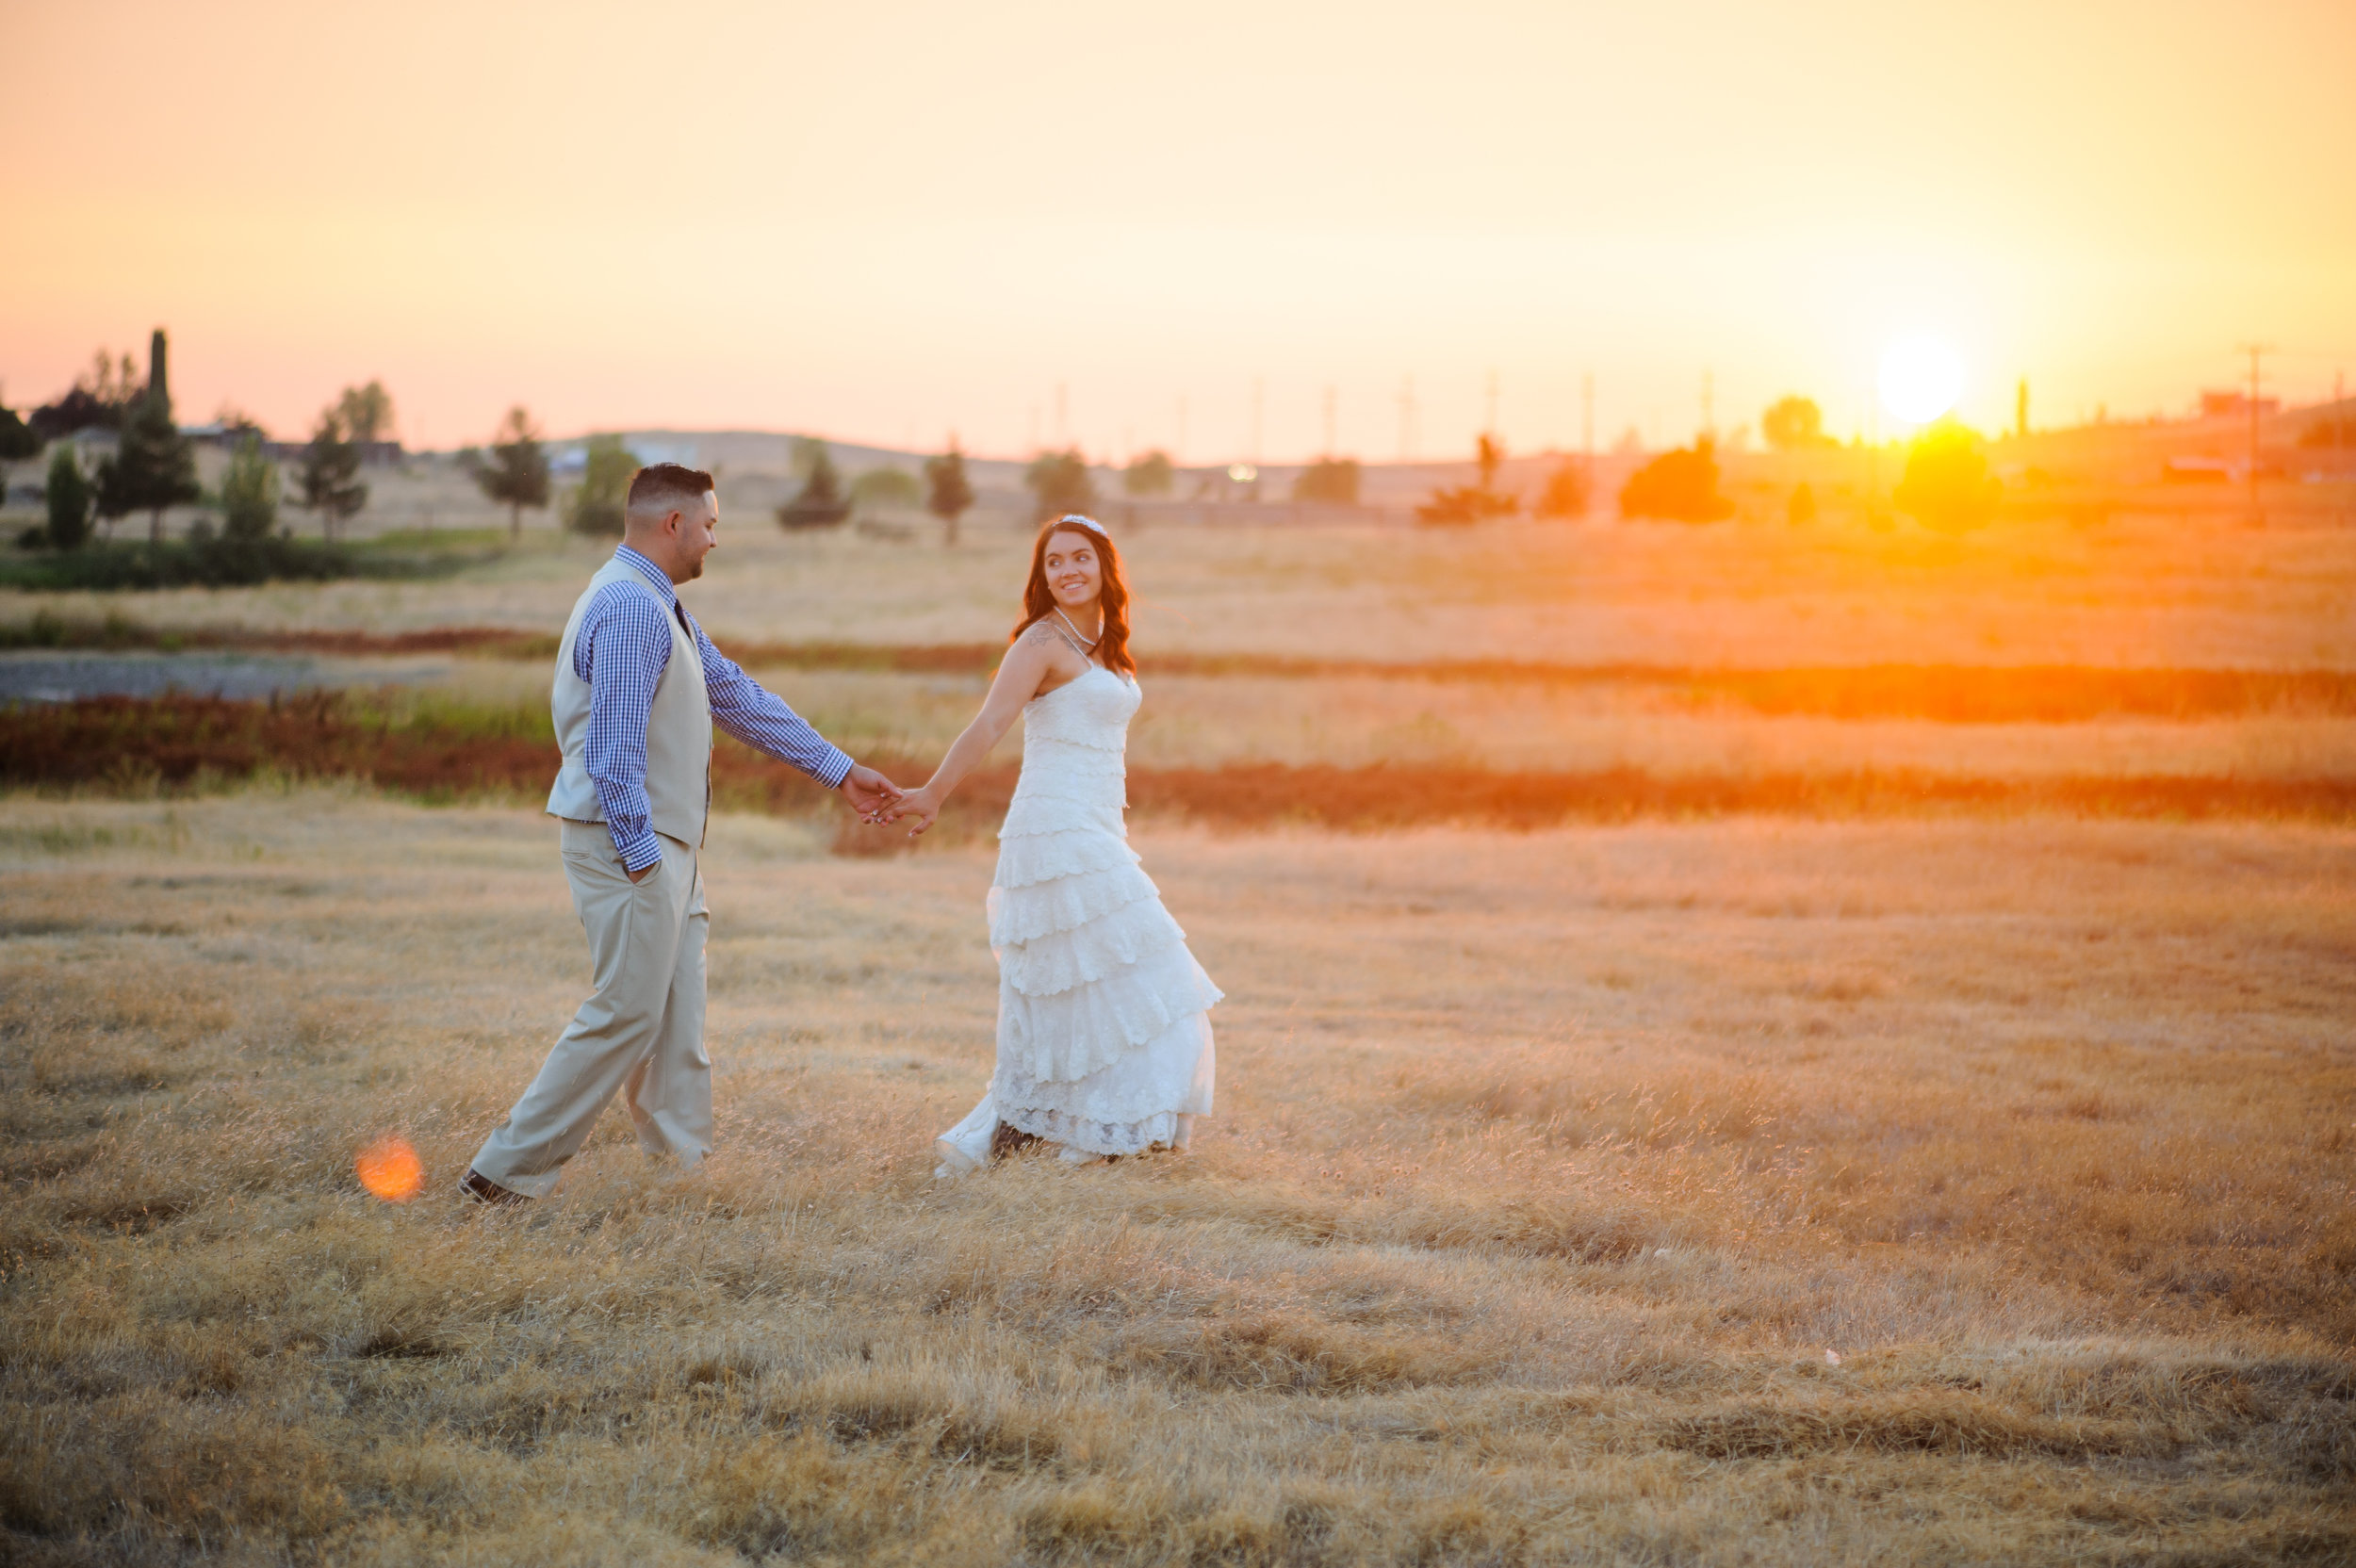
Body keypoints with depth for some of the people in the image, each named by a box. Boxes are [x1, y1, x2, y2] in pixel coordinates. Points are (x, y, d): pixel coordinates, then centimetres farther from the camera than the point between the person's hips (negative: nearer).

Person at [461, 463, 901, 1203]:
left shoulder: (660, 606, 17)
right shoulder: (631, 607, -18)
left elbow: (738, 697, 22)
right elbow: (614, 748, -23)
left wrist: (840, 771, 22)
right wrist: (640, 856, -21)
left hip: (663, 844, 10)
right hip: (629, 839, -10)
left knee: (677, 1019, 10)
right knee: (627, 1014, -8)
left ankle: (681, 1162, 14)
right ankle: (509, 1170, -4)